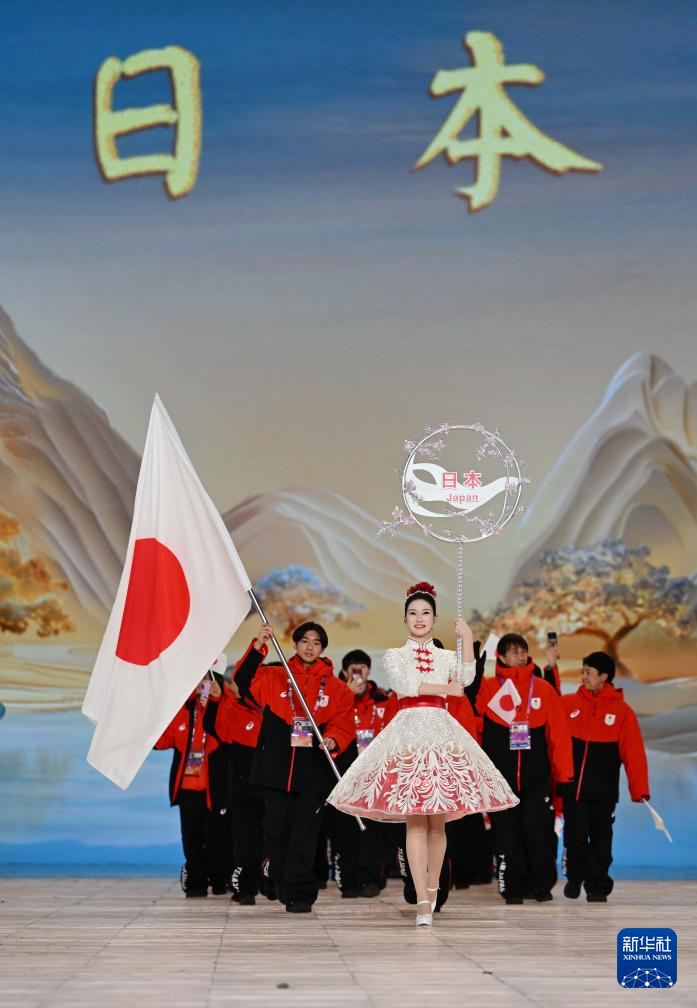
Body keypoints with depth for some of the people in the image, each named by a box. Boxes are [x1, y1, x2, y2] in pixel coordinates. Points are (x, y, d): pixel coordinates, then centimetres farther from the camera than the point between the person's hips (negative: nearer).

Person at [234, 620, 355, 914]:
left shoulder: (337, 688, 9)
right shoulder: (274, 677, 10)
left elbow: (344, 724, 2)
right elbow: (244, 680, -4)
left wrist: (333, 741, -19)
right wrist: (258, 646, -15)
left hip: (313, 771, -1)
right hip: (276, 767, 1)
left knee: (305, 832, -5)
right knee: (276, 829, 3)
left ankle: (299, 893, -2)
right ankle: (284, 887, 19)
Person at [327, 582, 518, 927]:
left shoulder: (447, 657, 16)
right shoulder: (394, 655, 11)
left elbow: (466, 677, -5)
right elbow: (406, 684, -7)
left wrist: (467, 638, -10)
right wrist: (447, 688, -5)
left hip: (442, 735, 2)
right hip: (408, 733, -2)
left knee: (438, 820, 2)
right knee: (415, 820, -9)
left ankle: (431, 888, 19)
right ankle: (423, 901, -13)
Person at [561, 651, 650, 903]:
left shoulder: (622, 710, -2)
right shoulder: (568, 703, 3)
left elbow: (634, 752, -4)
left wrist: (639, 790, -9)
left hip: (604, 790, -1)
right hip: (572, 786, 1)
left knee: (601, 838, 3)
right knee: (574, 835, 4)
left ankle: (597, 886, 12)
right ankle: (574, 878, 22)